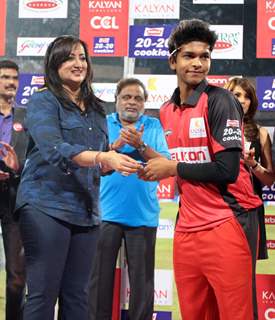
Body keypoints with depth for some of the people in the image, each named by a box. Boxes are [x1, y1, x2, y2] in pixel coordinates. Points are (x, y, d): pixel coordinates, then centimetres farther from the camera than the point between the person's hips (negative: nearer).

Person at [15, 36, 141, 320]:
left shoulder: (96, 109, 17)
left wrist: (118, 150, -2)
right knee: (43, 294, -7)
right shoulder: (43, 101, -2)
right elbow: (54, 150, -19)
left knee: (77, 296, 7)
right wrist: (103, 157, -31)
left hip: (86, 211, 6)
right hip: (46, 207, -6)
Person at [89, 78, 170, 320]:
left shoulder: (154, 126, 8)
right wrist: (114, 147, -17)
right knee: (100, 278, 3)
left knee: (142, 280, 4)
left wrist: (141, 146, -15)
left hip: (143, 214, 0)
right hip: (107, 212, 0)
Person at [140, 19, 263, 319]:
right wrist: (155, 167, 6)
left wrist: (173, 168, -8)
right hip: (186, 229, 7)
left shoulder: (220, 101, -10)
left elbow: (226, 170, -18)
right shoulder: (166, 111, 12)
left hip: (226, 224, -7)